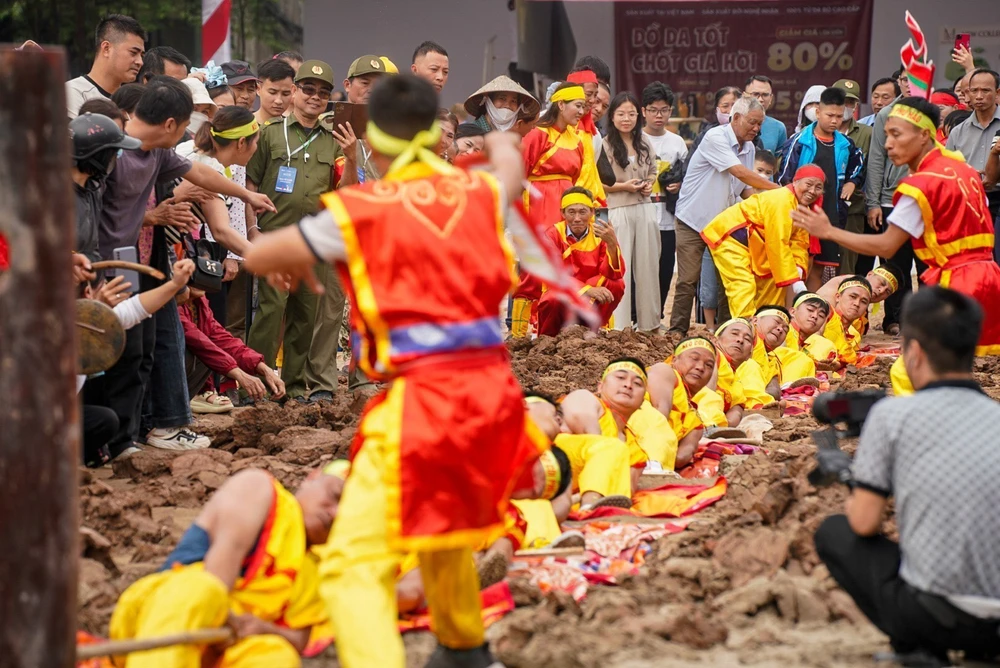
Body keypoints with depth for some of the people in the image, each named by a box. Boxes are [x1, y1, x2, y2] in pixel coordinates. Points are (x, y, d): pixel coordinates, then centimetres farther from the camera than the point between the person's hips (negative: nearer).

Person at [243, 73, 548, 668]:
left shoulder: (358, 213, -5)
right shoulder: (478, 191, 9)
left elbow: (257, 258, 5)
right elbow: (510, 170, 35)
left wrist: (294, 262, 29)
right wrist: (503, 146, 60)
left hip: (418, 401, -6)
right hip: (491, 393, 7)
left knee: (355, 564, -9)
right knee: (446, 524, 33)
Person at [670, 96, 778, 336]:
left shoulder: (749, 148, 7)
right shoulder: (715, 138, -17)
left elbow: (745, 188, 11)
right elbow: (740, 172, -24)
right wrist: (777, 189, -22)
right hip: (693, 220, -7)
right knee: (688, 279, -7)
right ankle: (677, 332, -2)